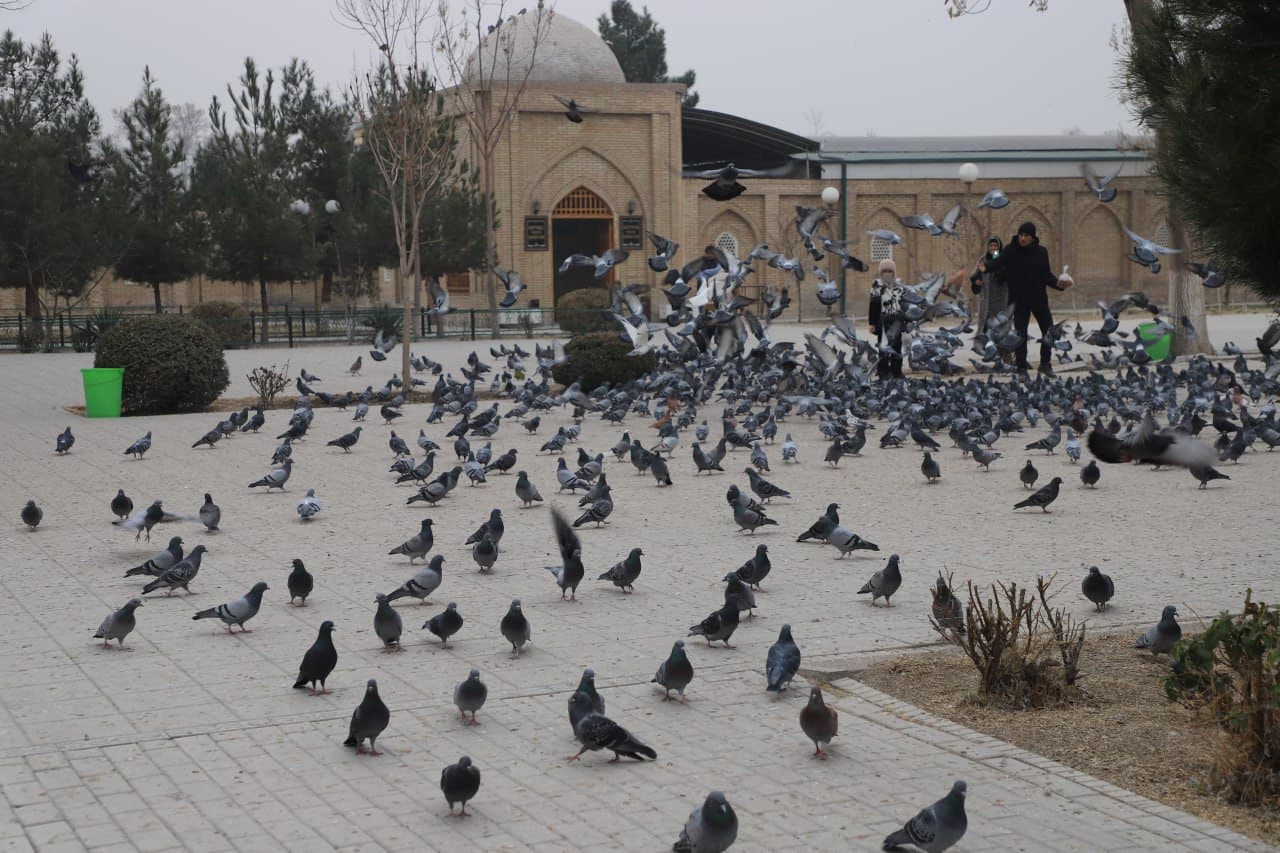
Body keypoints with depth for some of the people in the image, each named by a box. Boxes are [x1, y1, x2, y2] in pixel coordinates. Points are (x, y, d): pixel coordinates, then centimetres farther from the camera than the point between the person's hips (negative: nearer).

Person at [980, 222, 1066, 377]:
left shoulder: (1041, 252, 0)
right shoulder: (1011, 250, -6)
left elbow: (1046, 275, 3)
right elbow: (999, 262, -23)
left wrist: (1057, 284, -15)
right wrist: (986, 267, -44)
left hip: (1039, 298, 2)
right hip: (1020, 299, -2)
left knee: (1049, 330, 4)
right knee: (1020, 334, -1)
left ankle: (1046, 364, 20)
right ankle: (1021, 367, 8)